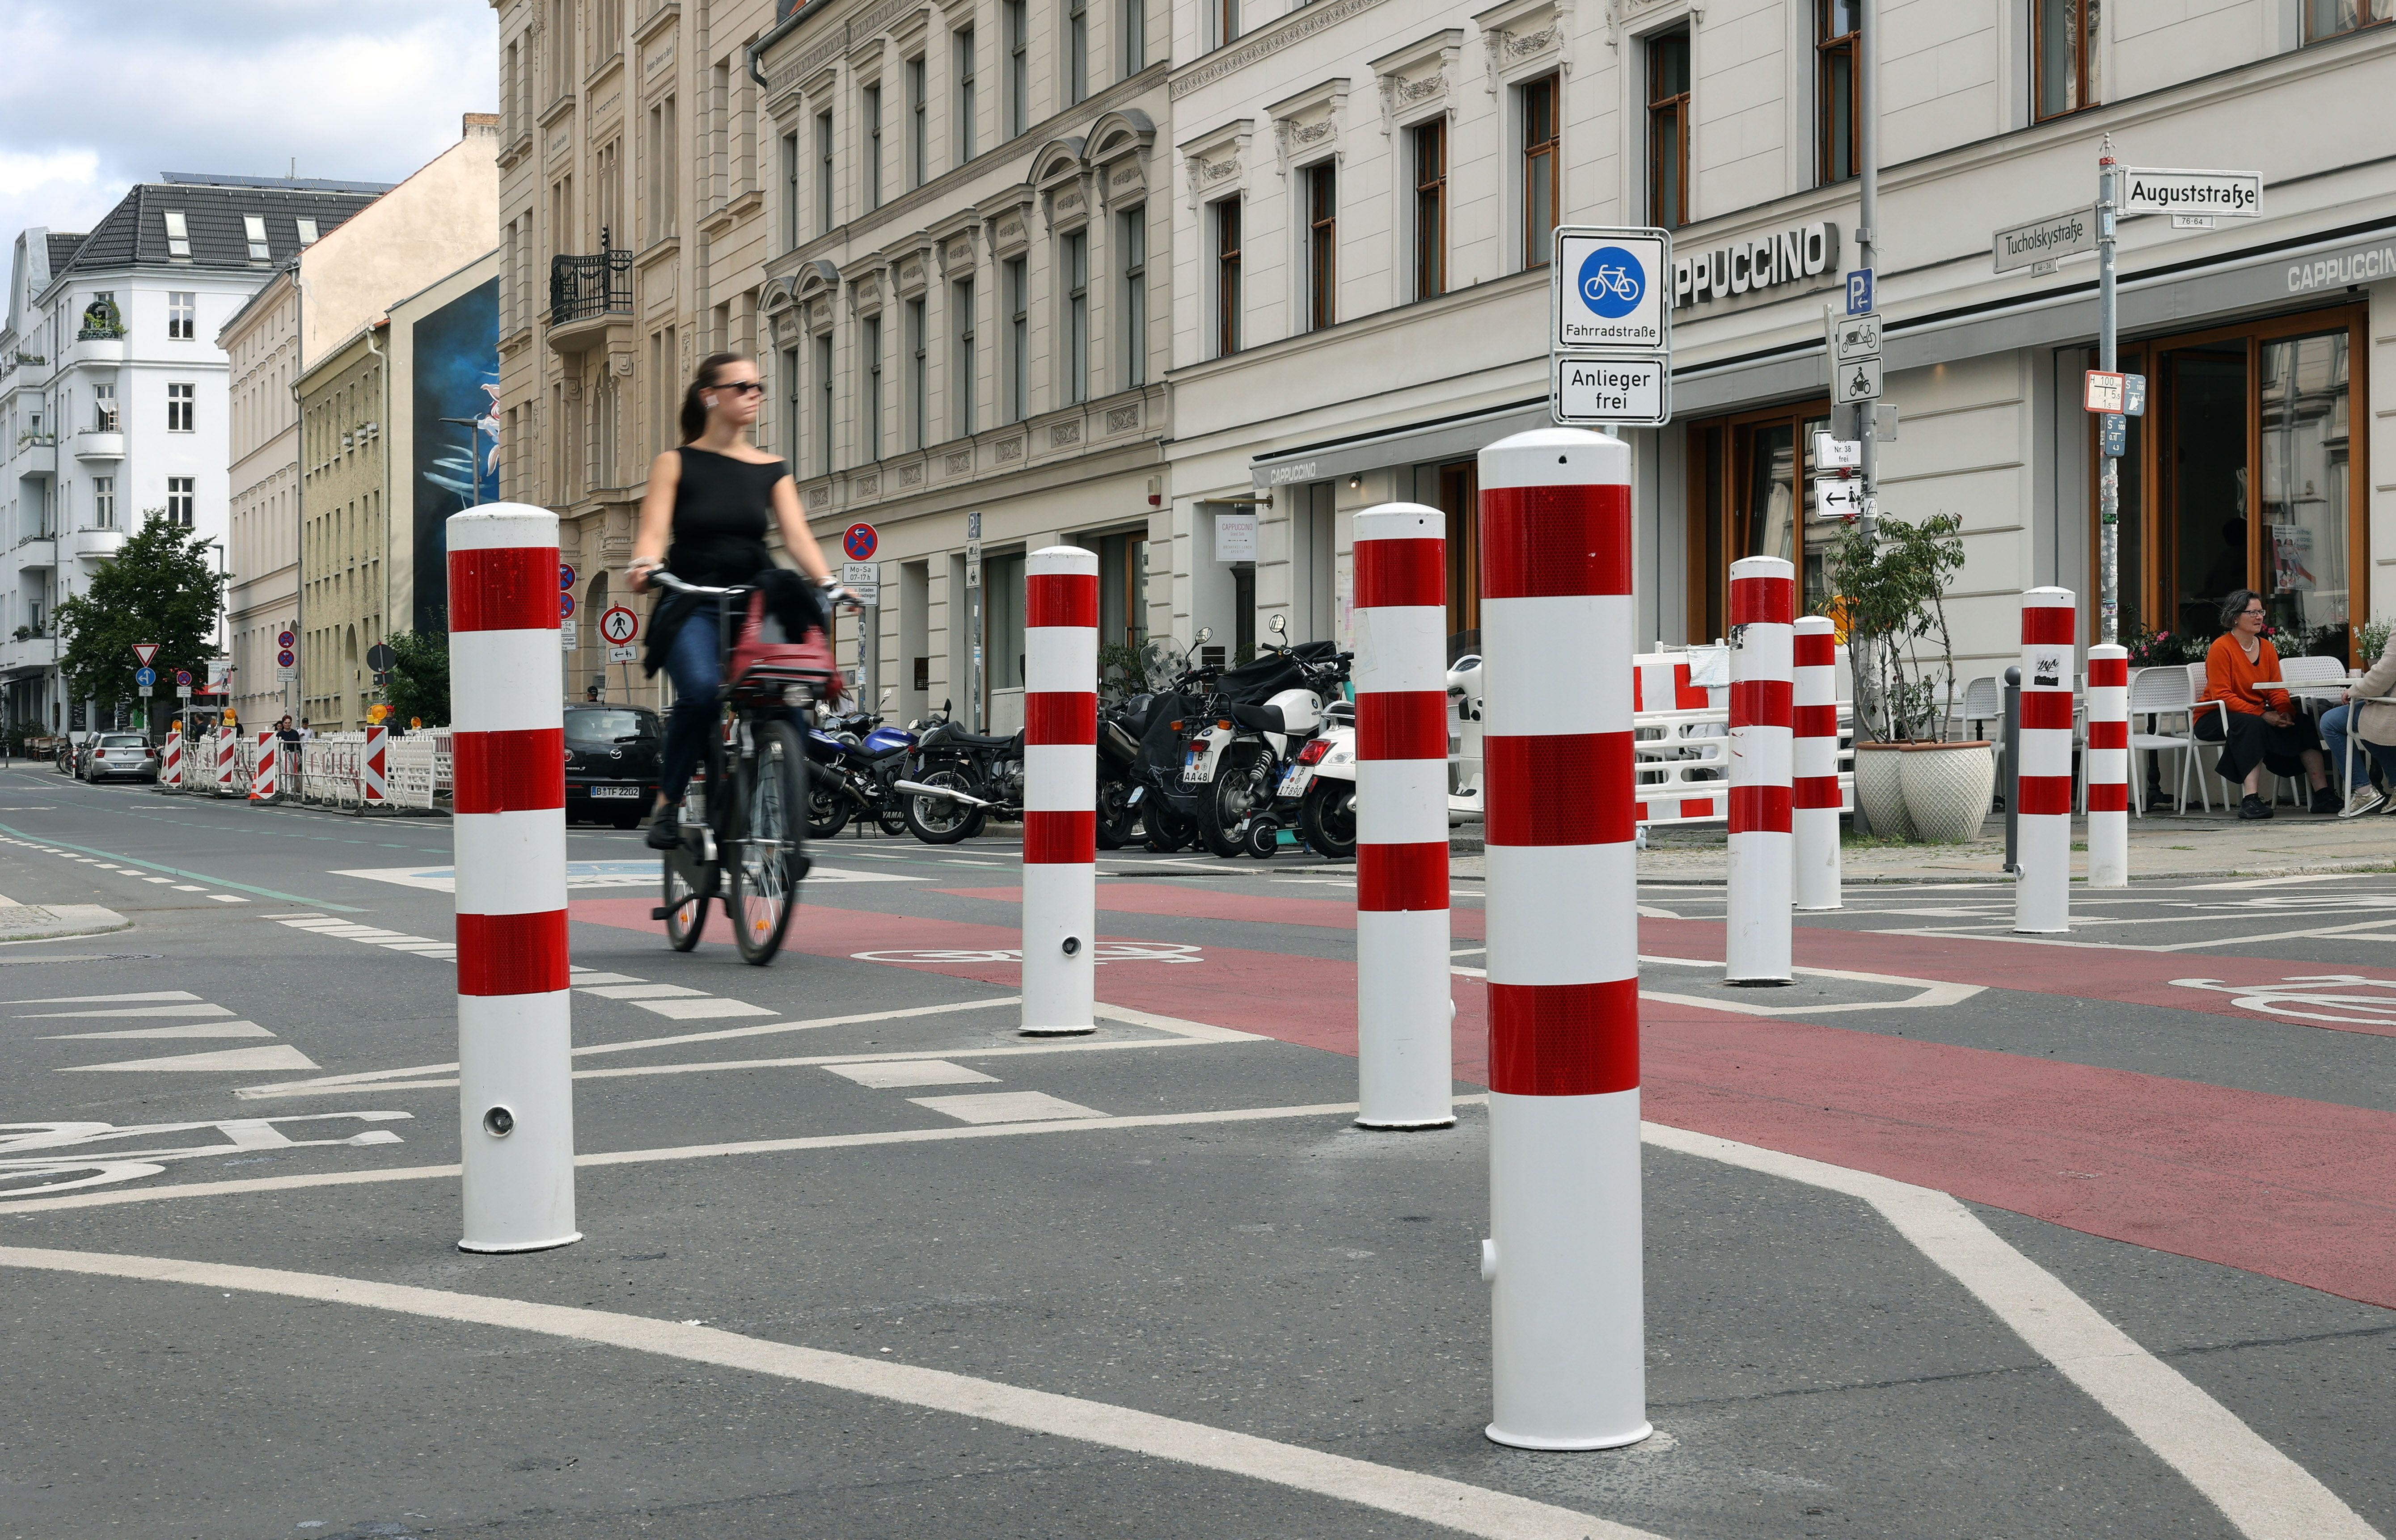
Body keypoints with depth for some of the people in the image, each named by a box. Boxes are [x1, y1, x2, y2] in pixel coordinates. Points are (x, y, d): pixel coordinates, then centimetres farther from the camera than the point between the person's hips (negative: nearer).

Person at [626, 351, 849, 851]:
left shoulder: (773, 470, 16)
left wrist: (826, 581, -16)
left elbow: (796, 534, 4)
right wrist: (644, 565, -28)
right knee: (701, 690, -31)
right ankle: (668, 802, -13)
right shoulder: (676, 463, 8)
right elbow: (654, 529, -5)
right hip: (692, 604, -3)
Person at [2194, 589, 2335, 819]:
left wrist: (2285, 712, -18)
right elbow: (2222, 696, -19)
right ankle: (2250, 800, -43)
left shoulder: (2267, 647, 10)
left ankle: (2322, 794, -18)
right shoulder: (2221, 648, -11)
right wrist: (2262, 715, -26)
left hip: (2258, 717, 7)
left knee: (2302, 722, -14)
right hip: (2214, 718, -7)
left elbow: (2277, 690, 5)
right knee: (2251, 725, -37)